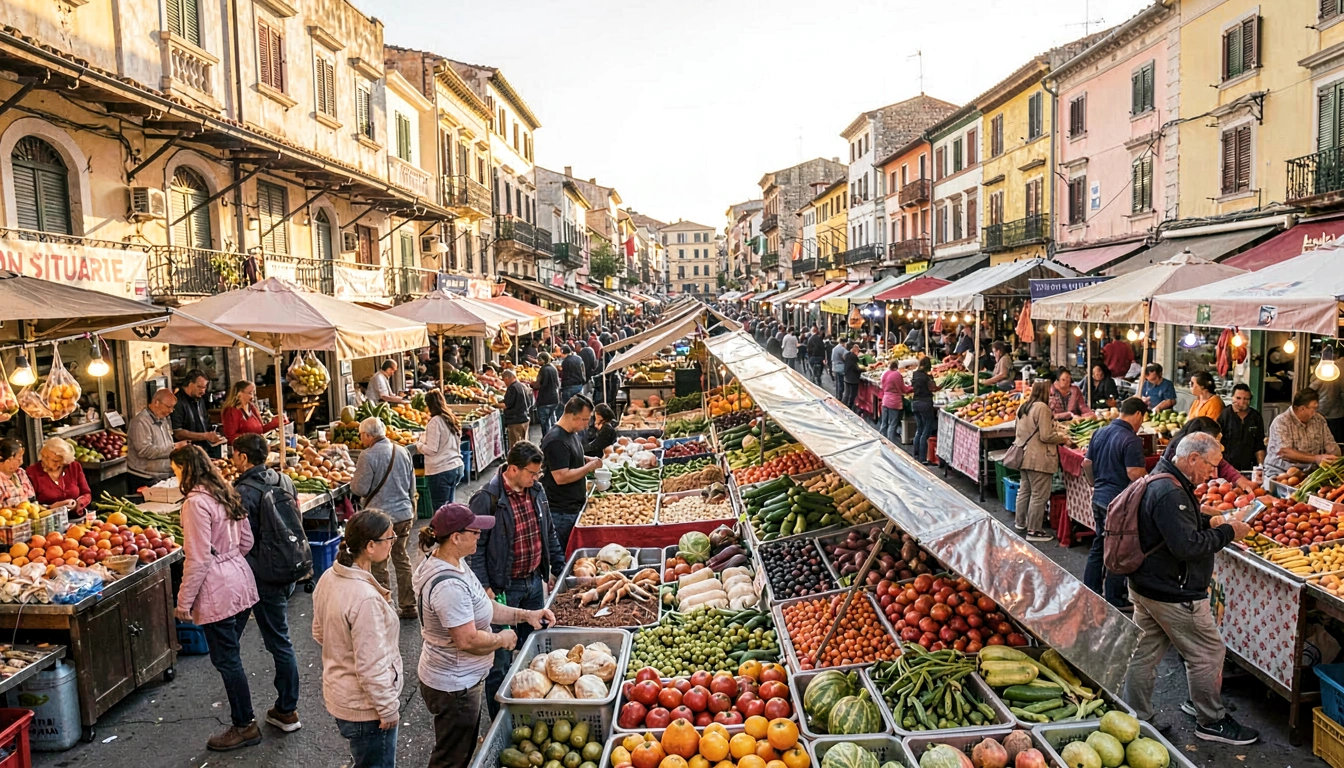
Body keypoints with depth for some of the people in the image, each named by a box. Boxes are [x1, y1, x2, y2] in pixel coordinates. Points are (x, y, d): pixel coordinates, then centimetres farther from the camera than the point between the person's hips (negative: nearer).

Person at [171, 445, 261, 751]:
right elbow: (246, 541, 14)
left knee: (226, 659, 4)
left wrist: (184, 601, -11)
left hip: (218, 590, -9)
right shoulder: (226, 493, 9)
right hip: (240, 581, 9)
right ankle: (244, 718, 28)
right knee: (230, 656, 19)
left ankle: (245, 726, 15)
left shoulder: (196, 502, -18)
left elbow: (198, 559, -18)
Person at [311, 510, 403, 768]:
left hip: (338, 694, 8)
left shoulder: (329, 578, -6)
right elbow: (371, 666, -27)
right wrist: (388, 708, -15)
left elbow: (320, 632, 9)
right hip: (366, 706, -8)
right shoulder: (366, 599, -33)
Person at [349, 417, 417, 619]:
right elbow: (412, 486, 11)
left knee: (379, 564, 7)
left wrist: (353, 479, 8)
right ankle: (408, 606, 23)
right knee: (401, 557, 17)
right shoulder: (402, 451, 5)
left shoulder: (369, 455, -14)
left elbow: (360, 489, -12)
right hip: (405, 513, 6)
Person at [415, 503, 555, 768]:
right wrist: (502, 639, -14)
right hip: (454, 686, -10)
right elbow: (468, 640, -32)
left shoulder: (452, 562, -1)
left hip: (464, 678, 10)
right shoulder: (448, 585, -32)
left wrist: (524, 615, 0)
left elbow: (479, 606, 8)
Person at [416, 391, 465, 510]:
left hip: (440, 471, -8)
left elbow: (431, 450, -15)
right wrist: (425, 439, 19)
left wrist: (418, 444, 3)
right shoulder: (451, 419, 9)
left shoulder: (435, 421, -14)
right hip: (457, 468, 8)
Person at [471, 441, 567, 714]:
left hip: (534, 582, 7)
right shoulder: (487, 499, -18)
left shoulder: (537, 490, 3)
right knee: (500, 656, 5)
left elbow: (550, 531, 14)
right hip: (503, 587, -7)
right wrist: (484, 586, -18)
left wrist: (558, 567, 14)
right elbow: (476, 546, -15)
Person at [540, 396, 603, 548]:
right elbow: (561, 477, -27)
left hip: (574, 506, 9)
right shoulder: (556, 441, -22)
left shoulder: (573, 433, 8)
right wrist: (590, 466, -19)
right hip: (561, 511, -9)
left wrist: (587, 460, 7)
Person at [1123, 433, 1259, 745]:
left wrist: (1210, 522, 9)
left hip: (1144, 585, 10)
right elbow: (1188, 546, -28)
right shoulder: (1170, 493, -26)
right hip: (1173, 594, -10)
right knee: (1207, 654, 9)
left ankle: (1135, 720, 26)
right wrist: (1227, 533, -15)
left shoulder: (1160, 480, 9)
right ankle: (1212, 722, 26)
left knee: (1146, 653, 16)